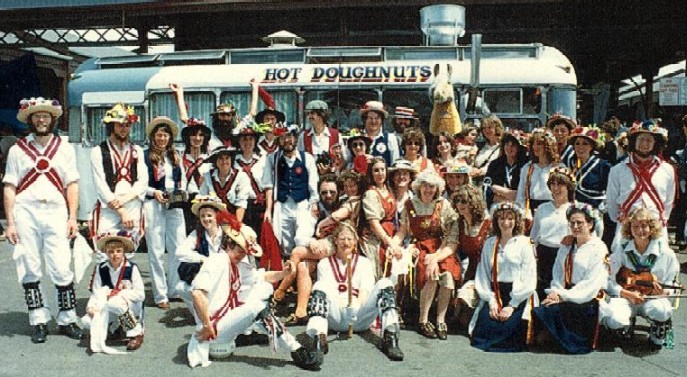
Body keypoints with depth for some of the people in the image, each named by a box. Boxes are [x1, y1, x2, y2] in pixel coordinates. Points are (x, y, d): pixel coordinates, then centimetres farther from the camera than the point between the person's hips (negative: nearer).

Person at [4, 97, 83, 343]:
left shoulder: (64, 149, 11)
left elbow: (72, 184, 8)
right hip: (25, 213, 0)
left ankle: (67, 320, 7)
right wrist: (10, 222, -1)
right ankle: (39, 322, 14)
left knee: (62, 269, -4)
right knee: (30, 270, 5)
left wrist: (72, 218, 0)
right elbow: (9, 187, 6)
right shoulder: (17, 150, 8)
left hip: (55, 213, 0)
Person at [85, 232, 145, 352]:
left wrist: (118, 293, -21)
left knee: (114, 302, -33)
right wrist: (90, 306, -22)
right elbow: (95, 293, -4)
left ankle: (136, 333, -14)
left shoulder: (131, 268, -14)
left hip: (132, 308, -2)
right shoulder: (101, 269, -4)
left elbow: (140, 294, -16)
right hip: (111, 311, 2)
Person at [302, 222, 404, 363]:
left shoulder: (364, 262, 22)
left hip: (359, 316, 1)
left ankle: (390, 338, -36)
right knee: (319, 287, -29)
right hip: (335, 317, -1)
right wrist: (340, 304, -18)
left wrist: (357, 305, -16)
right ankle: (319, 339, -48)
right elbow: (326, 293, 3)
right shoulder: (325, 263, 19)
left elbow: (365, 291, 6)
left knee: (384, 284, -22)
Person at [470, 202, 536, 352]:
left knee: (510, 331, -22)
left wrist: (512, 306, -12)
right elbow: (483, 275, 6)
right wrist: (491, 301, -6)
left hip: (518, 298, -3)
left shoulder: (524, 243, 0)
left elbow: (529, 279, -7)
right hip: (495, 296, 3)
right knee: (484, 328, -16)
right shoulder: (489, 244, 12)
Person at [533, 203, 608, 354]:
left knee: (551, 311, -28)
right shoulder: (566, 247, 18)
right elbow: (557, 274, 12)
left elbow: (591, 284, -12)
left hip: (586, 301, -5)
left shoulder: (598, 248, -3)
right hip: (564, 295, 5)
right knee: (538, 311, -24)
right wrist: (555, 292, -9)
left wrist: (564, 296, -18)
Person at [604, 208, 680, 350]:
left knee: (661, 311, -38)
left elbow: (672, 286, 5)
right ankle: (628, 324, 9)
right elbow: (609, 281, -1)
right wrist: (627, 294, -16)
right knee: (614, 320, -32)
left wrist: (662, 291, -18)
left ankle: (657, 337, -2)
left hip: (653, 299, 0)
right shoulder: (621, 250, 0)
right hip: (625, 297, 1)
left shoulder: (666, 253, -2)